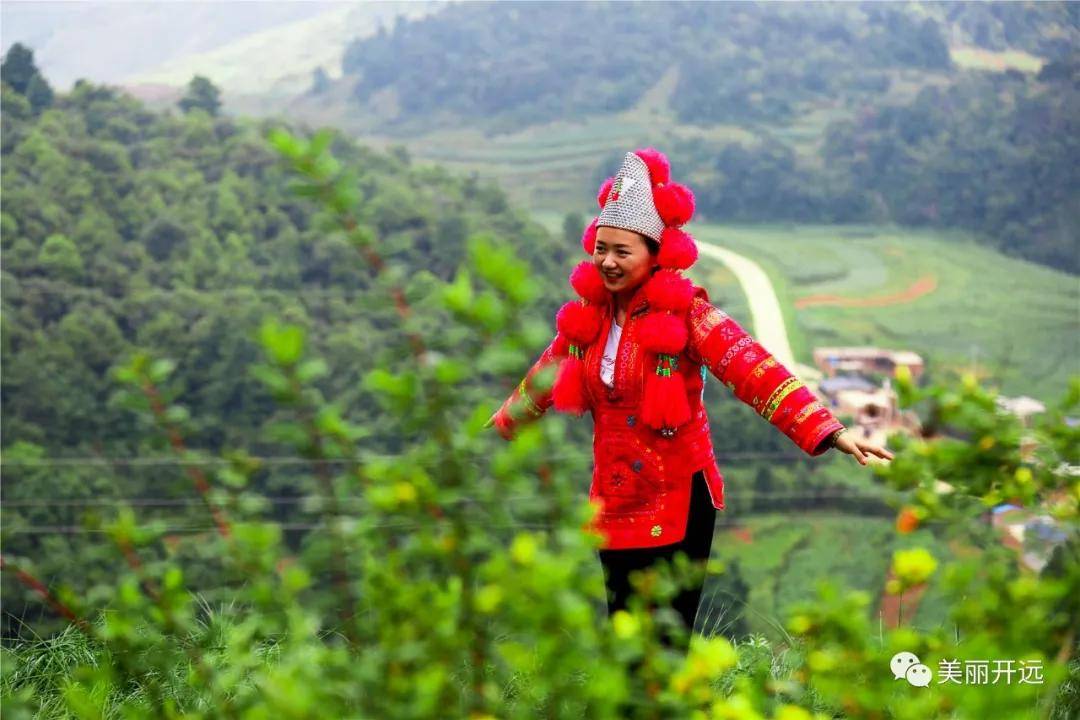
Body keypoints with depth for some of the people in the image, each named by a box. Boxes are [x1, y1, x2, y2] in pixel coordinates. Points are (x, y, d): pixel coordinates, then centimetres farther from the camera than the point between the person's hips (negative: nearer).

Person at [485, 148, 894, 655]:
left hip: (680, 499, -5)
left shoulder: (685, 314, -14)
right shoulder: (589, 315, 2)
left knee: (669, 633, 0)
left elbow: (754, 370, -25)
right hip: (616, 500, 5)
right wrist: (504, 421, 37)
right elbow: (551, 372, 21)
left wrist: (830, 432, -37)